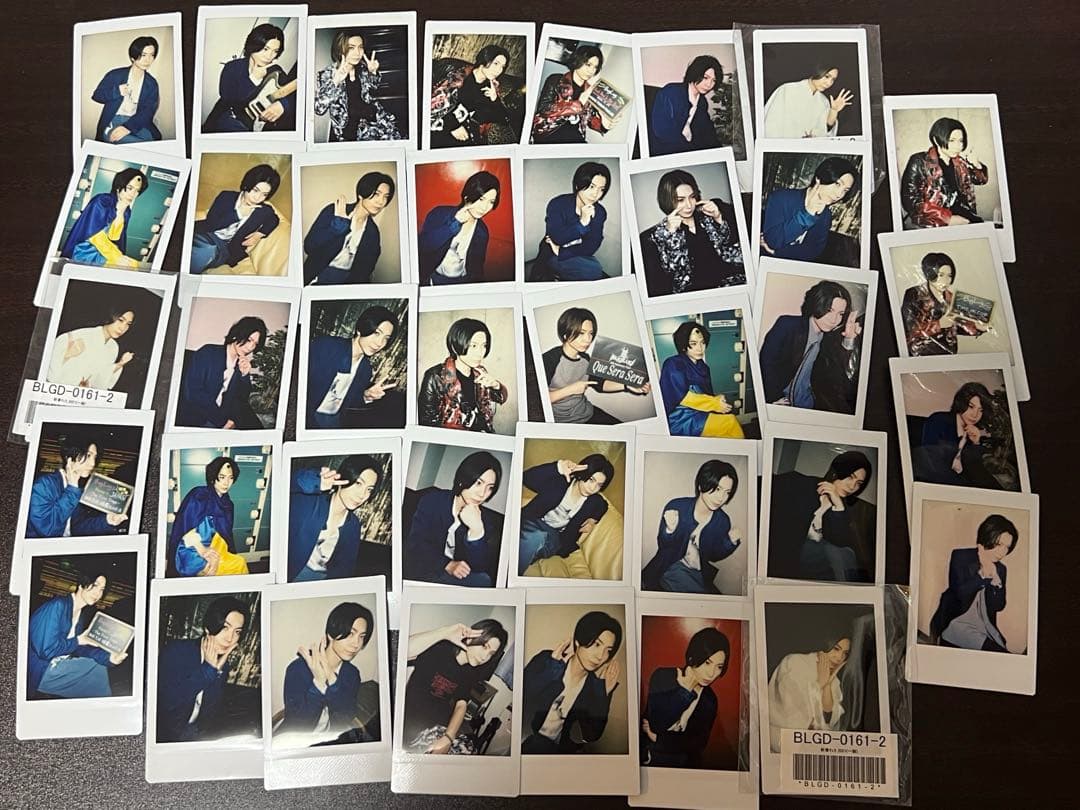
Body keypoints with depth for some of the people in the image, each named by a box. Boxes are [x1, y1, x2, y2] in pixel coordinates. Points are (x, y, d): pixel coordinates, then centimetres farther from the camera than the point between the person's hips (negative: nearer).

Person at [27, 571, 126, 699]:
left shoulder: (82, 613, 5)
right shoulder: (58, 606, -21)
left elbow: (79, 649, 3)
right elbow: (46, 650, -25)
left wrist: (109, 657, -10)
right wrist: (77, 640, -12)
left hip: (56, 665, 8)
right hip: (37, 673, -8)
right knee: (96, 670, -8)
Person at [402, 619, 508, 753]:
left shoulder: (471, 671, 7)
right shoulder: (440, 650, -13)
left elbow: (461, 705, -4)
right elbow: (401, 651, -31)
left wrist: (448, 738, -21)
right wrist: (445, 633, -33)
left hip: (441, 726, 6)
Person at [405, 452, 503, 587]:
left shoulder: (488, 519, 3)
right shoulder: (433, 499, 1)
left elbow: (479, 568, -7)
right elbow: (414, 543, -6)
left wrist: (477, 530, -22)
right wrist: (448, 565, -18)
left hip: (460, 577, 4)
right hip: (423, 573, -3)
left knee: (483, 580, -26)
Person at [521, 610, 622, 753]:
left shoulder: (595, 685, 0)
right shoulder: (545, 661, -5)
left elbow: (591, 735, -2)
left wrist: (604, 694, -8)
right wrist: (553, 667, -14)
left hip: (559, 752, 2)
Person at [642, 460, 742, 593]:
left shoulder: (723, 521, -5)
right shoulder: (676, 507, -15)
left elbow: (713, 557, 7)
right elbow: (662, 546, -11)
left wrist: (731, 542, -10)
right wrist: (670, 530, -32)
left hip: (699, 577, 5)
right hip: (670, 570, -5)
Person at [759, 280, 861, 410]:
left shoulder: (830, 338, 8)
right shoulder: (788, 324, -5)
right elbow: (767, 363, -10)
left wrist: (849, 341, -6)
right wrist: (776, 399, -16)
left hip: (805, 405, 5)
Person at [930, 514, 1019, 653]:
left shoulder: (1000, 569, 14)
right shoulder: (960, 556, 0)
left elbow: (999, 606, 6)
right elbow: (960, 593, -11)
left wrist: (996, 580, -7)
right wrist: (982, 575, -12)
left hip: (984, 628, 5)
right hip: (955, 624, -5)